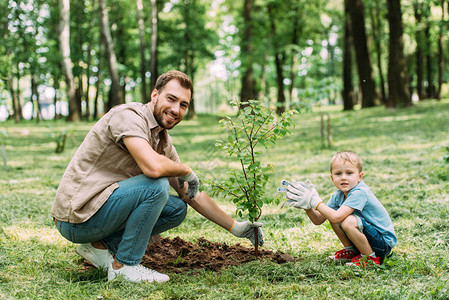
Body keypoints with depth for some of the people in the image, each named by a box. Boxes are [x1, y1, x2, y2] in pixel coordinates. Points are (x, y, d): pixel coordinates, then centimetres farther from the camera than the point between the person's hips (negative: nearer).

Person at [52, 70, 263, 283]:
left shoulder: (164, 142, 10)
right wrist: (186, 170, -13)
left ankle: (102, 245, 6)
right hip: (77, 217, -9)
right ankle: (124, 266, -11)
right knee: (157, 186, -23)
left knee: (177, 208, 10)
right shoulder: (128, 115, -17)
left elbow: (192, 195, 16)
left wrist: (235, 227, 14)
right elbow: (153, 167, -34)